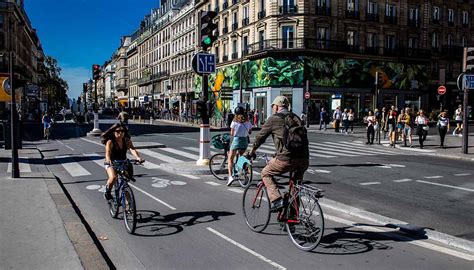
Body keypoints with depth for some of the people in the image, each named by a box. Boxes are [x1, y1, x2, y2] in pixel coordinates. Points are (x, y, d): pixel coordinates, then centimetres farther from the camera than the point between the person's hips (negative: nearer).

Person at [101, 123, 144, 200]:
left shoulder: (127, 140, -13)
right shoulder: (110, 142, -20)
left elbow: (132, 149, -28)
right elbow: (107, 152, -36)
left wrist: (138, 157, -48)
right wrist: (108, 160, -59)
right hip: (111, 163, -3)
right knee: (113, 177, -30)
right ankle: (107, 191, 0)